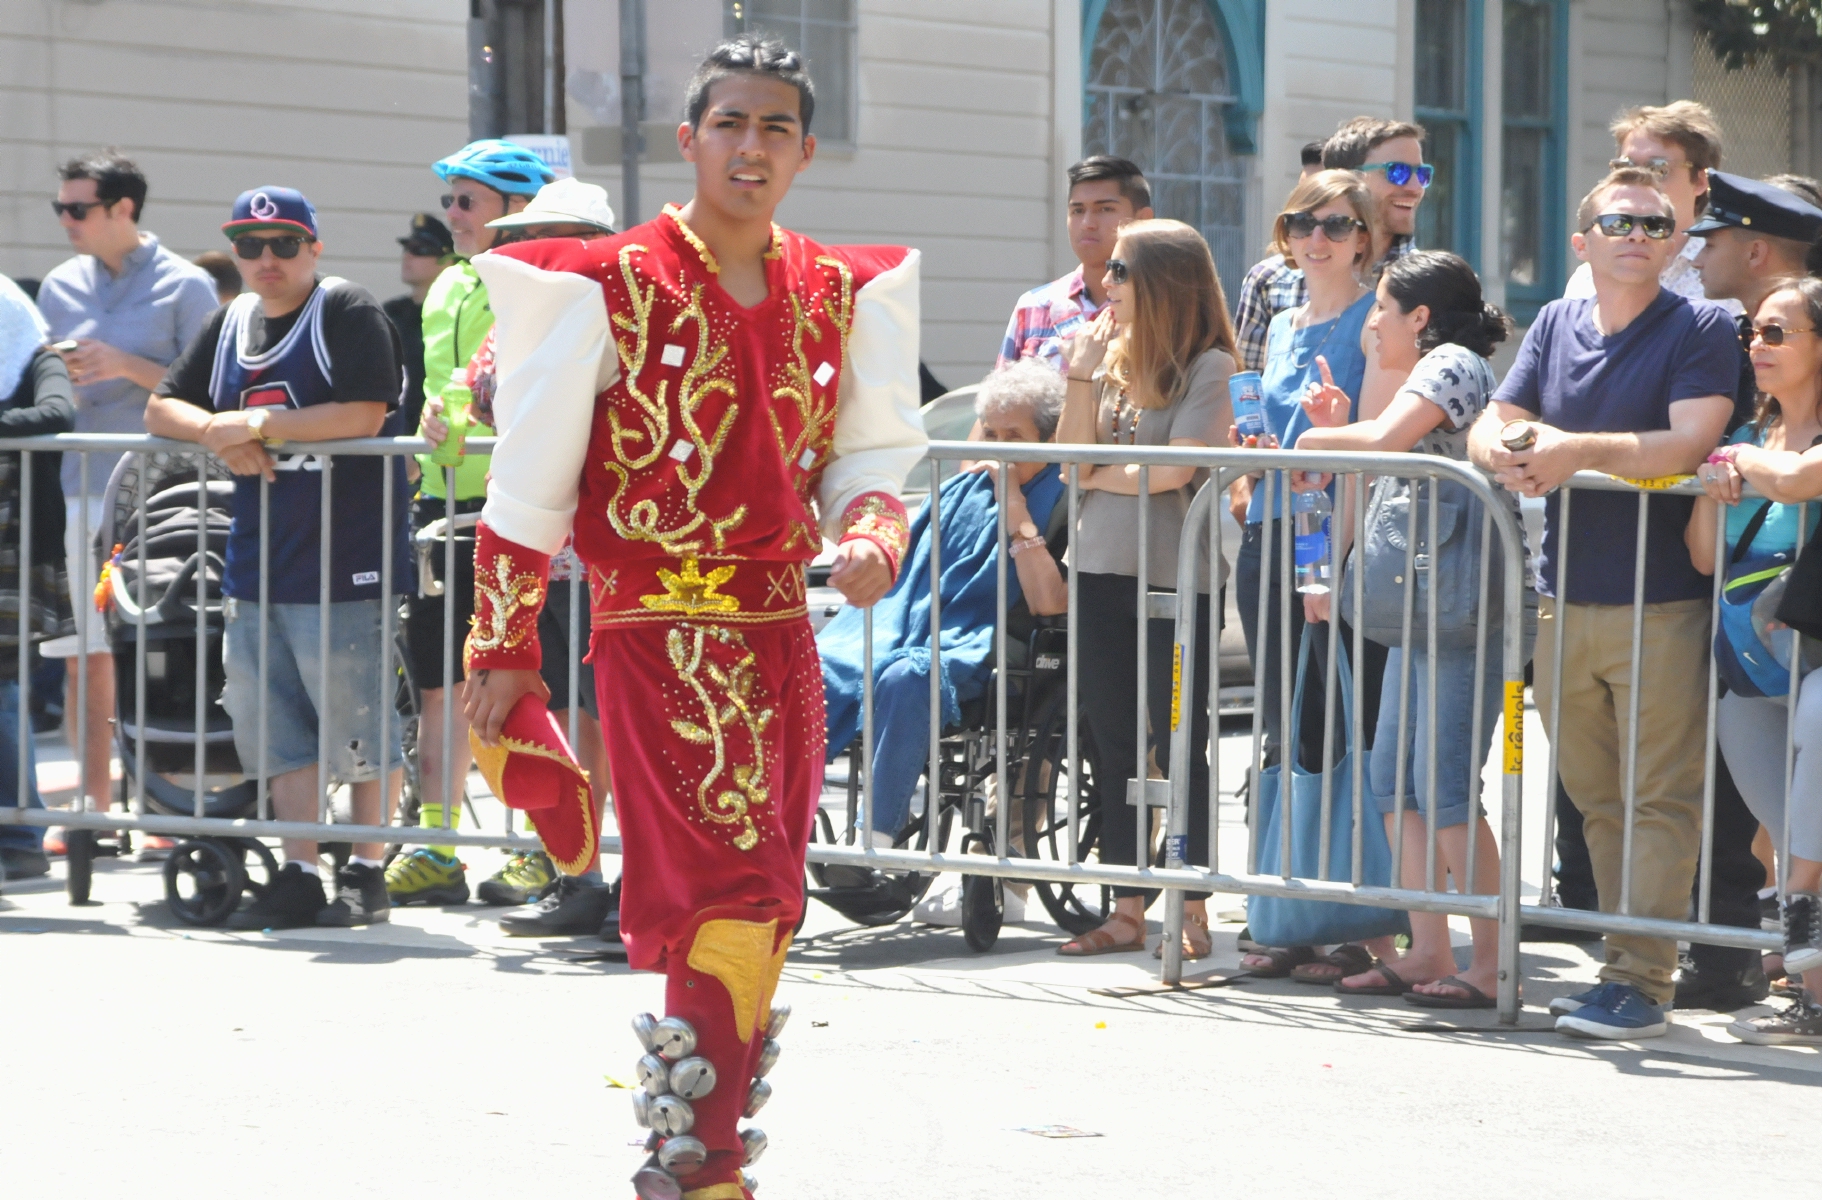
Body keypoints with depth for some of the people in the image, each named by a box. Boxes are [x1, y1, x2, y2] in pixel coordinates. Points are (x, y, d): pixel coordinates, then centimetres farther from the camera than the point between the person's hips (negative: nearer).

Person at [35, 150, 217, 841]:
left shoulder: (185, 286, 0)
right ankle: (95, 805, 10)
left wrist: (128, 367, -15)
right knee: (84, 656, 4)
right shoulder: (61, 286, 13)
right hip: (77, 490, 5)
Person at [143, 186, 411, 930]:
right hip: (256, 560, 7)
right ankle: (299, 878, 15)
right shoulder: (232, 323, 15)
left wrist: (259, 424, -16)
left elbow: (364, 414, -19)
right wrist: (217, 433, -5)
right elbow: (162, 408, 16)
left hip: (344, 560, -7)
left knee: (359, 721, -2)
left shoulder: (349, 314, -7)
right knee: (278, 729, 8)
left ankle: (366, 875, 8)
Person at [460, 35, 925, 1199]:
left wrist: (870, 537, -8)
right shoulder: (613, 287, -5)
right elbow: (529, 480, -3)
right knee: (734, 888, -15)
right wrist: (502, 651, -5)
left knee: (769, 908, 8)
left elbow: (869, 452, 15)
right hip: (661, 632, -6)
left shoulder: (836, 294, 10)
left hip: (779, 633, 6)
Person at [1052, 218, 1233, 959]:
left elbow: (1172, 470, -15)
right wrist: (1082, 375, -3)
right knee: (1115, 751, 8)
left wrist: (1099, 476, 0)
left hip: (1175, 577, -6)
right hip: (1100, 571, 6)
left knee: (1180, 747, 0)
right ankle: (1127, 912, 13)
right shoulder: (1110, 357, 11)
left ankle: (1193, 913, 6)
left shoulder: (1208, 367, -7)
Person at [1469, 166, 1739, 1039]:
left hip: (1662, 605, -6)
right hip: (1565, 600, 6)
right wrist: (1512, 456, -15)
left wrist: (1575, 451, -20)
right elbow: (1488, 429, 8)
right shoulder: (1556, 326, 13)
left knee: (1661, 801, -6)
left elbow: (1686, 444, -17)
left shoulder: (1701, 330, -3)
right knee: (1598, 799, 10)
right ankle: (1625, 962, 17)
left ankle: (1642, 981, -6)